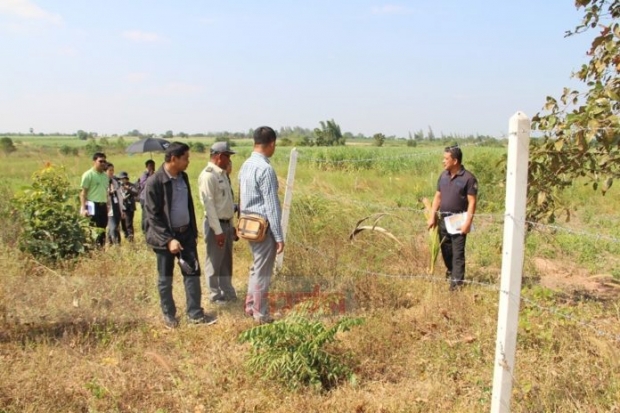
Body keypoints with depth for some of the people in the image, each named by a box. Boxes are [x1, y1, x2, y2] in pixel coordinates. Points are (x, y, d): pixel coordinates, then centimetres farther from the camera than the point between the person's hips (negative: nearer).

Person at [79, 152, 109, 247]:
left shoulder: (105, 176, 15)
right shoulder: (88, 174, -5)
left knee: (102, 230, 9)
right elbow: (83, 193, -7)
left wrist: (107, 205, 15)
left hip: (103, 206, 7)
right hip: (93, 205, -7)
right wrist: (83, 208, -14)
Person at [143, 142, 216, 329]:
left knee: (193, 272, 7)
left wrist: (193, 230, 14)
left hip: (186, 233, 6)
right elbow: (152, 215, -18)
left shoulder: (183, 177, 5)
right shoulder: (154, 182, -17)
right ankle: (169, 315, 25)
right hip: (165, 236, -6)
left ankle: (195, 314, 17)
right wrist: (168, 239, -22)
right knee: (165, 278, 9)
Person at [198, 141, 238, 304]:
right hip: (216, 225, -9)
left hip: (227, 223, 9)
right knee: (214, 262, 6)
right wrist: (217, 230, -20)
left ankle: (228, 292, 31)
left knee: (226, 261, 18)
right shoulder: (208, 175, -18)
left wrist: (231, 224, 14)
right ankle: (216, 295, 20)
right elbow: (209, 205, -20)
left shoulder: (222, 174, 10)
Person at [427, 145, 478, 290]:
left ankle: (457, 282, 4)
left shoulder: (468, 178, -12)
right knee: (445, 250, 17)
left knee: (458, 253, -2)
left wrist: (468, 222, -19)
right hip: (443, 219, 6)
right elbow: (437, 196, 11)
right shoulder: (443, 175, 7)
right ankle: (451, 272, 39)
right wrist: (432, 217, 6)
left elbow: (472, 202, -13)